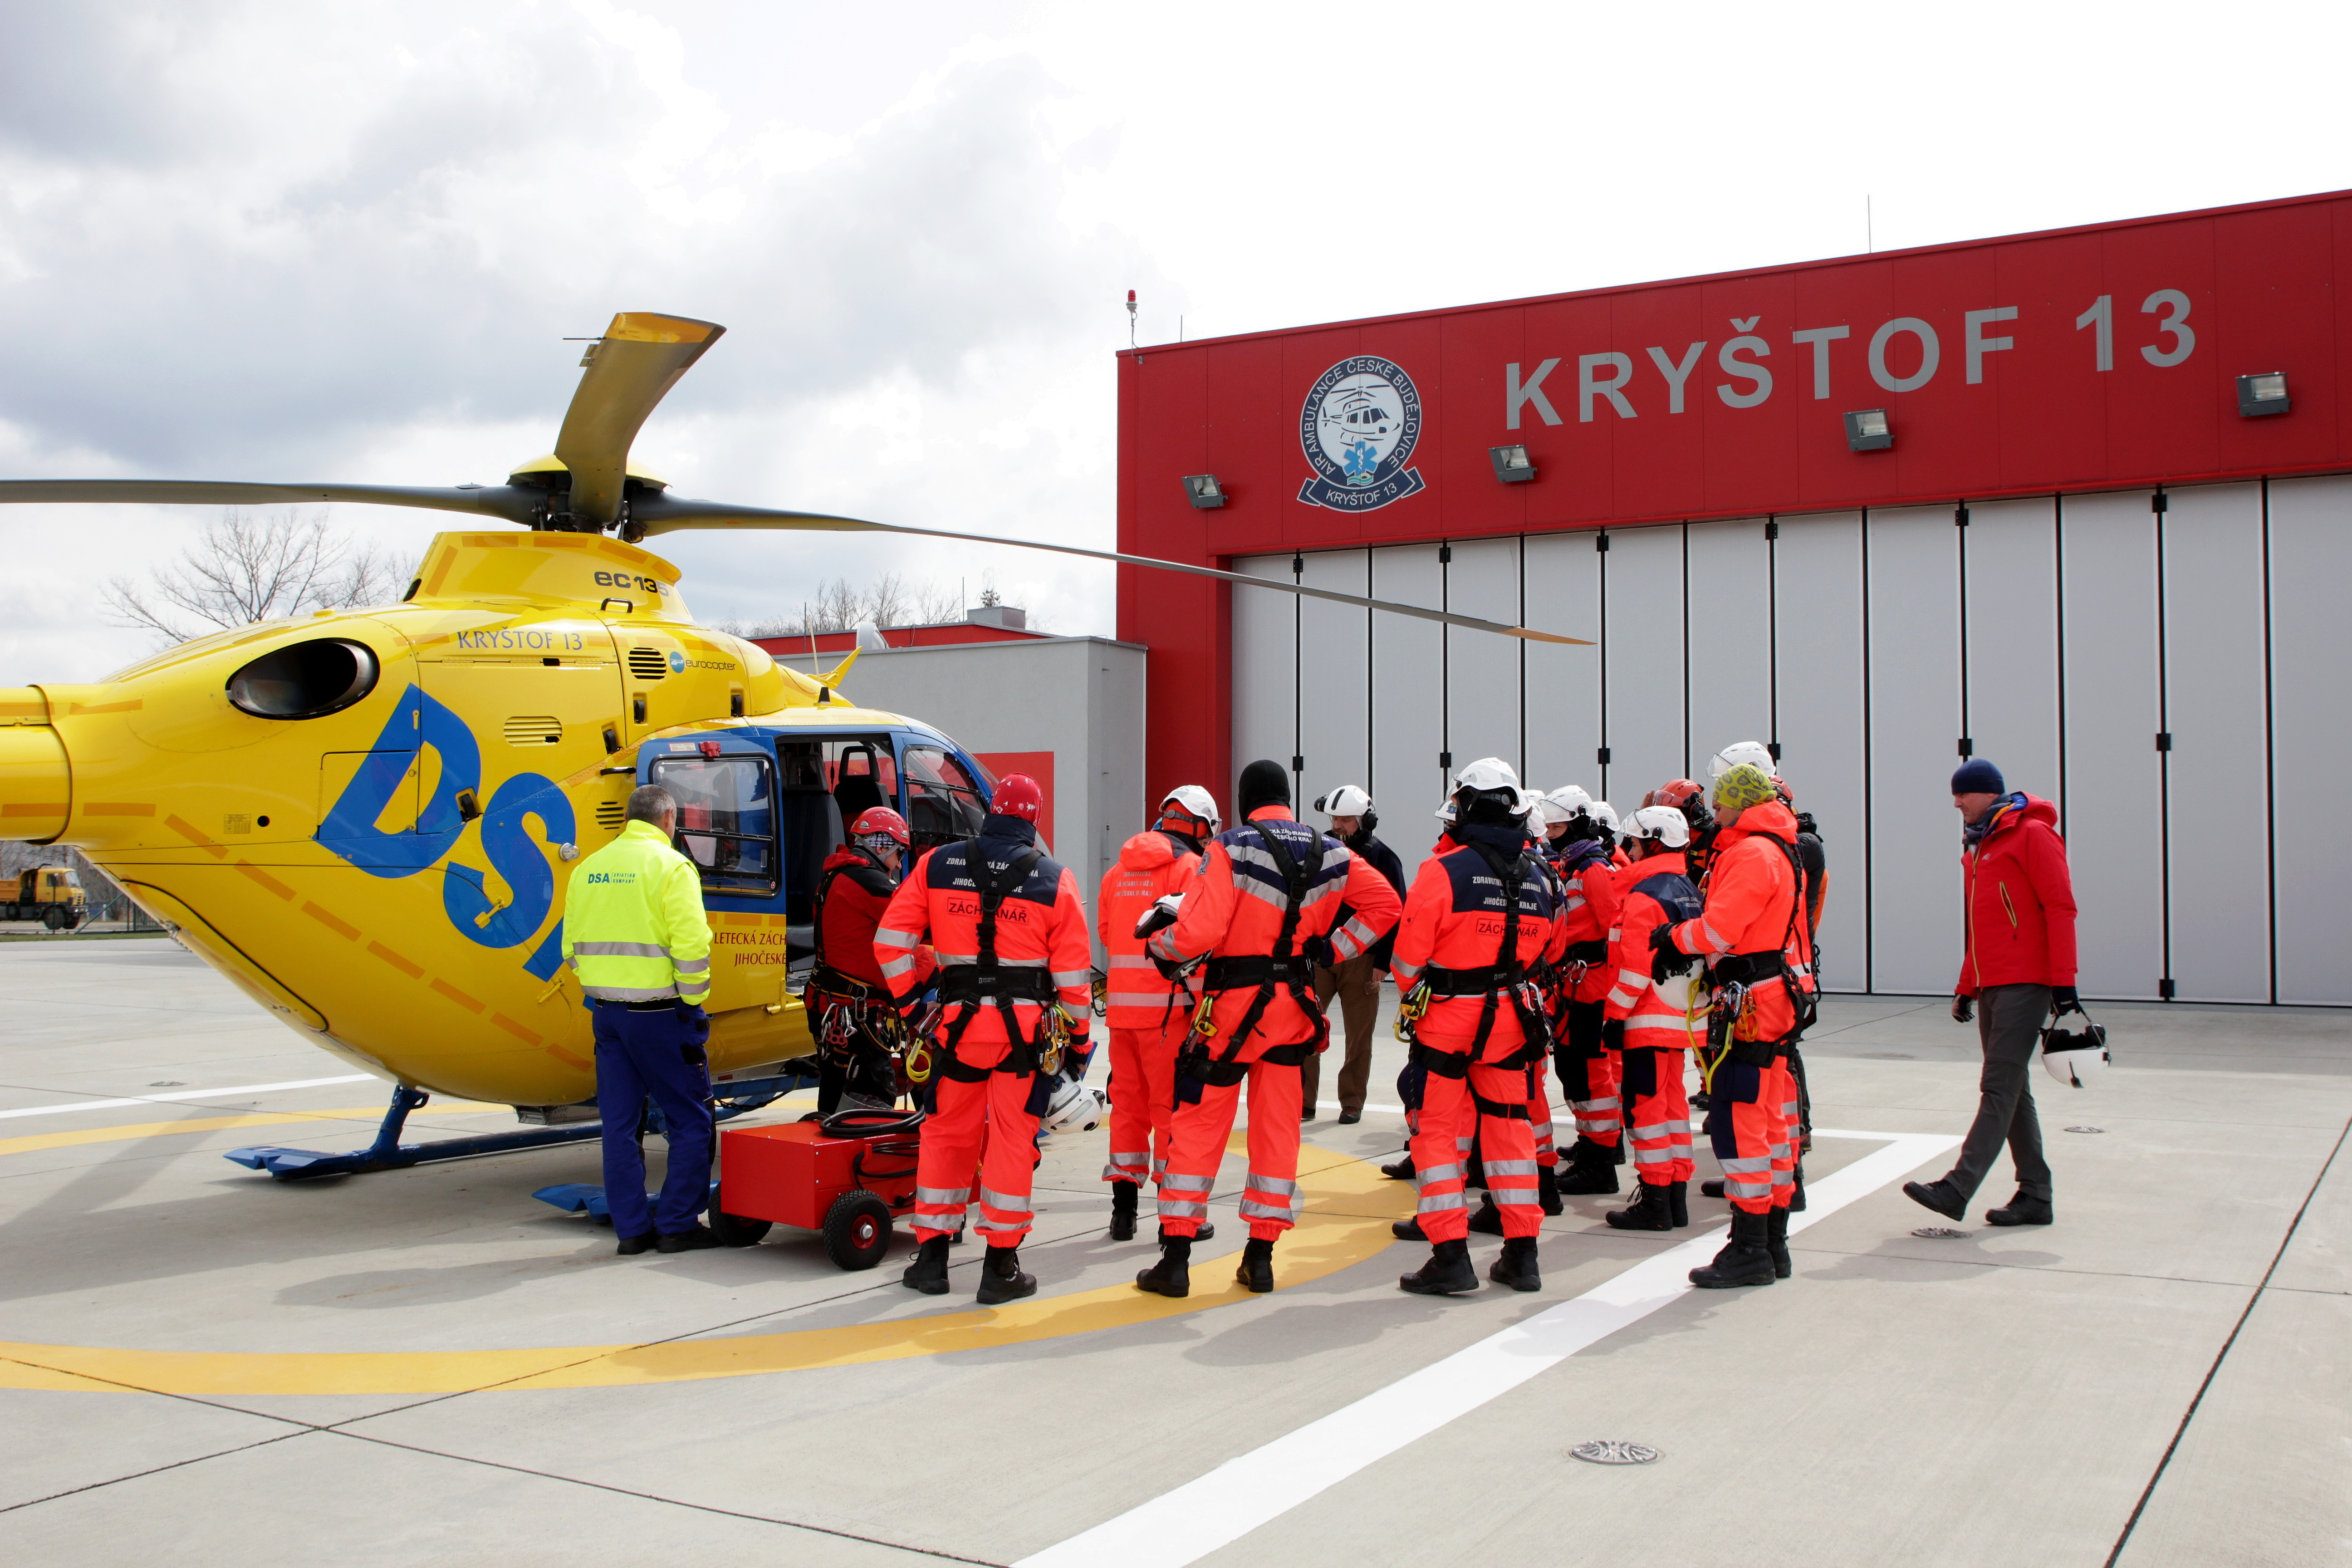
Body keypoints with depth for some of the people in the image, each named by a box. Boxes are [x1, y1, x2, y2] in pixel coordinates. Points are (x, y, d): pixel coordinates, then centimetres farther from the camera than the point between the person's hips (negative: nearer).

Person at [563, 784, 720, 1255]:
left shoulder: (587, 869, 12)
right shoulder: (670, 866, -8)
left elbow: (572, 948, 15)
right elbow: (691, 946, -16)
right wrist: (694, 1004, -7)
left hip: (605, 1010, 7)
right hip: (658, 1011, -7)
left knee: (618, 1123, 10)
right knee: (691, 1121, 4)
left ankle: (631, 1229, 14)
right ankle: (678, 1225, 5)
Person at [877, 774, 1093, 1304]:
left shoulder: (936, 866, 2)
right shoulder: (1054, 879, -2)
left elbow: (890, 939, 2)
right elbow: (1073, 971, -1)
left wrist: (909, 1001, 11)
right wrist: (1077, 1039, 8)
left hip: (958, 1021, 2)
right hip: (1027, 1027, -1)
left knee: (946, 1135, 13)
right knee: (1012, 1139, 5)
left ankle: (931, 1258, 18)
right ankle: (1001, 1267, 8)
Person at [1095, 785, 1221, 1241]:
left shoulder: (1118, 871, 13)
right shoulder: (1190, 867, -7)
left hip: (1120, 1002, 6)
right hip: (1167, 1004, -6)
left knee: (1127, 1100, 13)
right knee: (1174, 1102, 0)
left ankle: (1123, 1208, 18)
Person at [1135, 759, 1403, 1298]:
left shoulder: (1230, 849, -14)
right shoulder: (1331, 853, 3)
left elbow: (1199, 932, -21)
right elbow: (1385, 905, 7)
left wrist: (1159, 940, -2)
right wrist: (1334, 950, 10)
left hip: (1232, 1004, -4)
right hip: (1293, 1005, 5)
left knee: (1200, 1126, 4)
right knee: (1277, 1127, 12)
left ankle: (1175, 1258, 6)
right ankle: (1261, 1257, 17)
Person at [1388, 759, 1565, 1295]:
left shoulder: (1444, 870, -14)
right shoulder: (1540, 874, 1)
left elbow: (1410, 952, -11)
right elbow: (1554, 947, 13)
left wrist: (1412, 986, 8)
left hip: (1448, 1015, -4)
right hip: (1514, 1015, 5)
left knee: (1438, 1130, 3)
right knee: (1509, 1125, 14)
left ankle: (1450, 1255, -2)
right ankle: (1522, 1253, 17)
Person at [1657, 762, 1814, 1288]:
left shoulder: (1751, 854, -14)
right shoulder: (1782, 851, 19)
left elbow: (1719, 929, -21)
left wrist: (1673, 936, -5)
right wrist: (1685, 938, 9)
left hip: (1751, 1004, -11)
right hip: (1776, 999, 11)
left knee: (1737, 1122, -8)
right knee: (1769, 1121, 14)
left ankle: (1749, 1249, -5)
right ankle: (1773, 1242, 22)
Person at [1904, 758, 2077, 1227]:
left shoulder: (2033, 835, -7)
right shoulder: (1978, 846, 20)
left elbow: (2060, 908, -13)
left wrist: (2062, 980, -18)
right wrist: (1966, 987, 22)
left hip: (2026, 985, -9)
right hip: (1991, 986, 9)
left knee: (2000, 1088, -10)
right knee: (2011, 1091, 9)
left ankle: (1957, 1190, -17)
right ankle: (2035, 1196, 15)